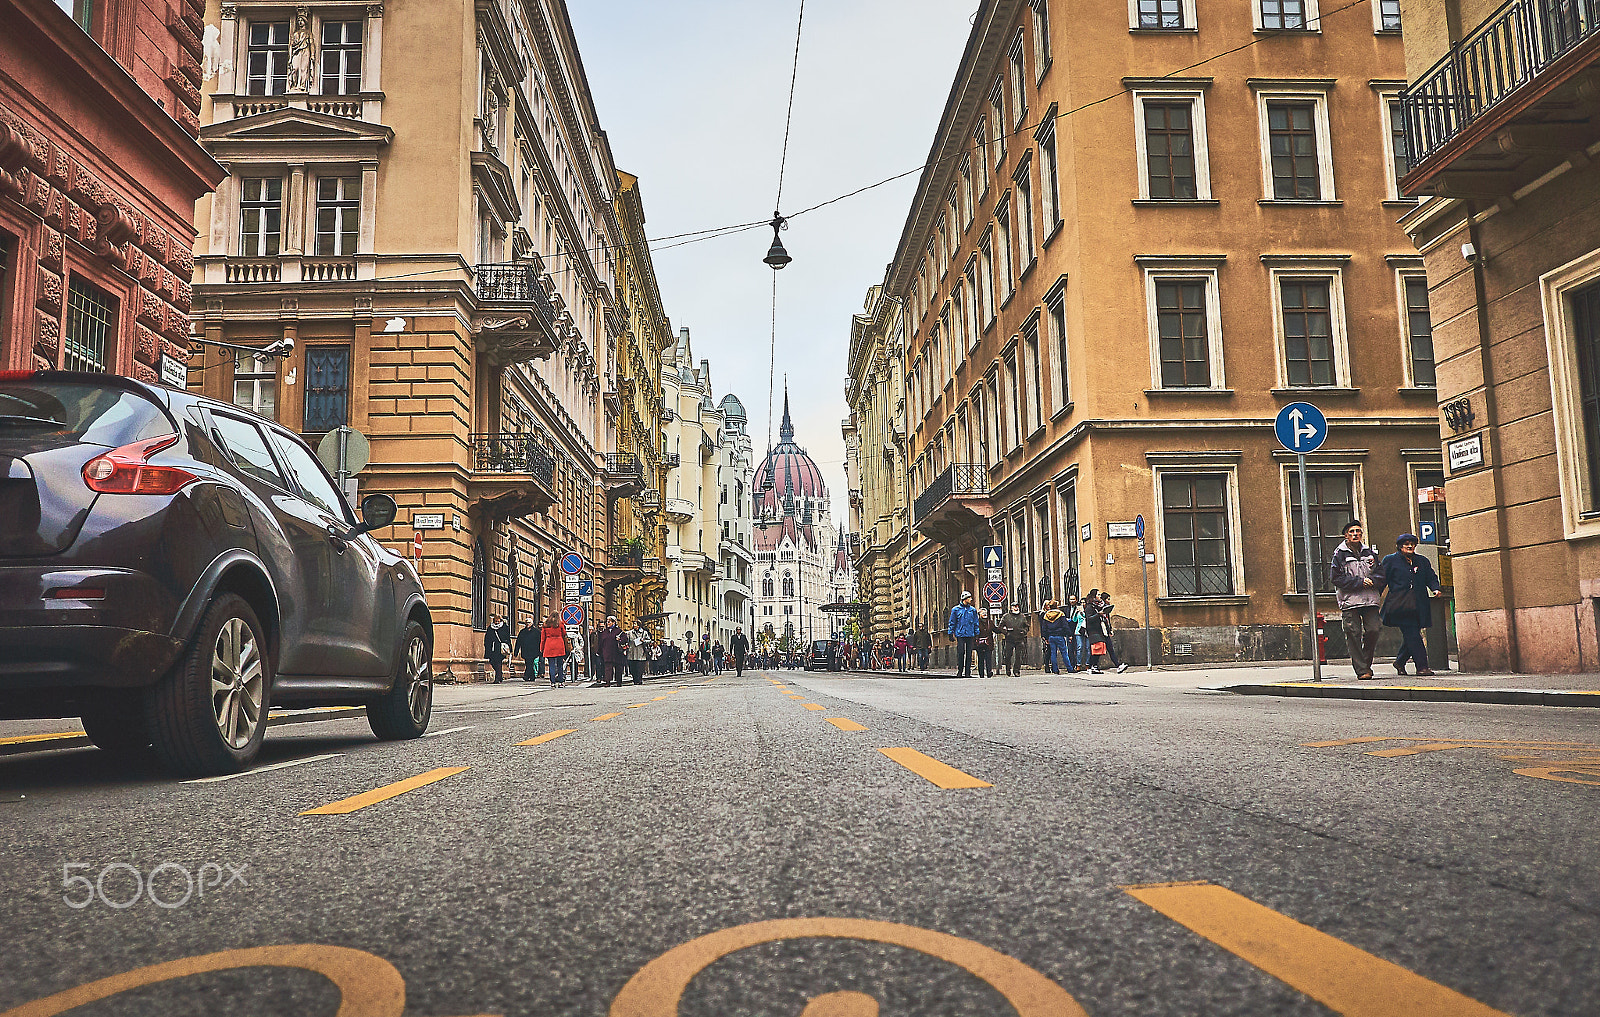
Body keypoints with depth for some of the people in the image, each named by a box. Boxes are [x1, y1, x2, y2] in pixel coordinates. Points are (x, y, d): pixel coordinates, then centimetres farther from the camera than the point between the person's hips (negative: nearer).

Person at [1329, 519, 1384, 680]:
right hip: (1350, 601, -3)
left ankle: (1366, 663, 17)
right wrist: (1359, 582, -12)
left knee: (1373, 631, -3)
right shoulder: (1340, 554, 0)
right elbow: (1335, 578, -6)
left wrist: (1371, 581, -9)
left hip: (1370, 600, 3)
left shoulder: (1370, 552, 13)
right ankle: (1361, 670, 0)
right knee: (1354, 635, -5)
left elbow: (1380, 573, 13)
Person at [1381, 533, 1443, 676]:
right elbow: (1382, 581, 4)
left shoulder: (1422, 561, 19)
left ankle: (1400, 662, 24)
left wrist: (1436, 589, -3)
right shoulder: (1390, 561, 6)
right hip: (1400, 605, -5)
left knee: (1411, 636, 4)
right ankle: (1422, 666, -11)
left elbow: (1431, 578, 18)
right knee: (1412, 635, -12)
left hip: (1418, 607, 5)